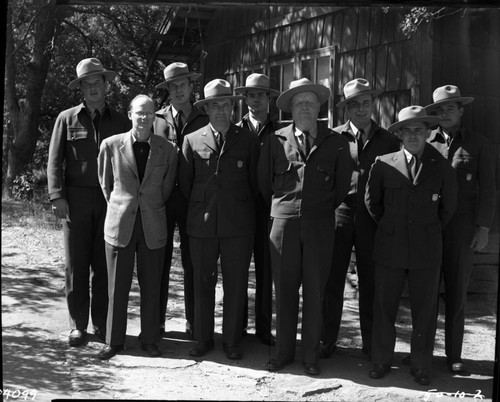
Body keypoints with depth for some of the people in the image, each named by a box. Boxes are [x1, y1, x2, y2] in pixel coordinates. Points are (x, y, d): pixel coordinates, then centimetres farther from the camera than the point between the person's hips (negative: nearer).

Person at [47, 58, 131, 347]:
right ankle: (78, 326, 12)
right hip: (76, 201, 0)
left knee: (104, 265, 4)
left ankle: (102, 324, 15)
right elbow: (55, 161, 5)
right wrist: (57, 196, -5)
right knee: (76, 264, 2)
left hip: (110, 201, 1)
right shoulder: (67, 119, 7)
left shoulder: (121, 122, 9)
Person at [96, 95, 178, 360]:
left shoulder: (168, 150, 1)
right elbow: (105, 183, 11)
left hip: (153, 226, 1)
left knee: (151, 286, 7)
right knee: (117, 286, 5)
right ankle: (113, 341, 18)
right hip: (120, 224, 0)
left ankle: (149, 339, 21)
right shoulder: (111, 145, -1)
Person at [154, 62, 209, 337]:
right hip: (160, 199, 1)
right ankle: (155, 322, 13)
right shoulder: (157, 120, 8)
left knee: (193, 263, 4)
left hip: (193, 200, 0)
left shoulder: (204, 121, 7)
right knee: (159, 261, 3)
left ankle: (194, 322, 14)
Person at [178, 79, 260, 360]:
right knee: (202, 283, 7)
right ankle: (203, 339, 20)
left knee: (236, 285, 4)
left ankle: (232, 342, 17)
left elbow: (256, 182, 9)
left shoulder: (248, 140, 5)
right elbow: (185, 182, 13)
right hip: (201, 224, 1)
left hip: (238, 225, -1)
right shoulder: (192, 141, 6)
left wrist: (245, 210, 11)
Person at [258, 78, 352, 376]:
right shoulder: (276, 141, 4)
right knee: (285, 290, 6)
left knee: (315, 292, 4)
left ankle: (311, 356, 14)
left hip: (320, 225, 0)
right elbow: (264, 181, 13)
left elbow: (343, 184, 11)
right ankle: (284, 352, 18)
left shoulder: (336, 144, 4)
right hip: (283, 223, 1)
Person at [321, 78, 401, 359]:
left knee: (371, 283, 7)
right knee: (333, 280, 2)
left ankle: (372, 344, 19)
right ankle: (327, 340, 14)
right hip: (339, 213, -1)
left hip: (373, 219, 1)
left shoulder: (389, 140, 8)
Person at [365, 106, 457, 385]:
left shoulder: (442, 168, 1)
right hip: (389, 247, 0)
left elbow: (448, 208, 12)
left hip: (427, 250, 0)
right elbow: (372, 202, 12)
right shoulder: (384, 164, 0)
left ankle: (421, 366, 21)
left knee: (425, 310, 7)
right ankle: (381, 361, 22)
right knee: (384, 307, 7)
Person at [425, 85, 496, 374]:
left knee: (457, 293, 5)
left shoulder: (478, 145, 5)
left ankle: (454, 355, 15)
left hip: (462, 228, -1)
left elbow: (487, 189, 4)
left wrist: (483, 228, -3)